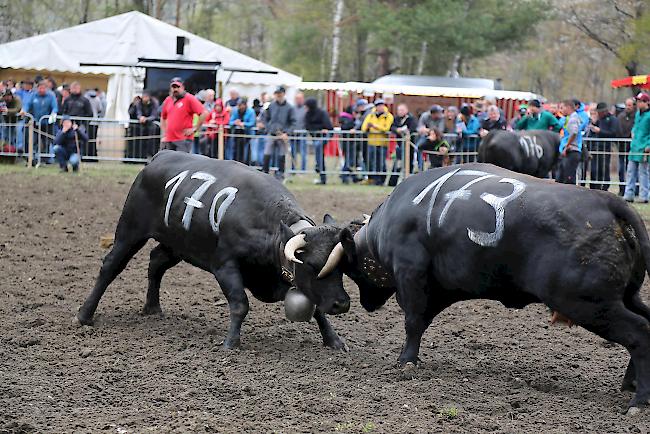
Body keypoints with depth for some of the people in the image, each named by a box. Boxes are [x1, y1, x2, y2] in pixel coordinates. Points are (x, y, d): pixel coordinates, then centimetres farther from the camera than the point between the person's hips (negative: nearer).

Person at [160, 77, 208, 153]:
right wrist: (164, 134, 18)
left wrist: (194, 129, -10)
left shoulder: (189, 98, -4)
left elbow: (204, 113, -10)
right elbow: (163, 118, 29)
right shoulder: (167, 100, 15)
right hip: (169, 140, 6)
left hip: (183, 140, -6)